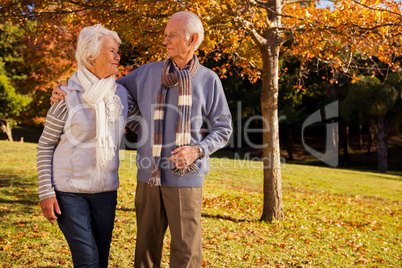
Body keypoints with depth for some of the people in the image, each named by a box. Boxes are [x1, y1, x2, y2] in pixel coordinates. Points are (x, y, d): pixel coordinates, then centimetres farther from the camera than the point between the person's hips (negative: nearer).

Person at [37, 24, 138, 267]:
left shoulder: (121, 94, 3)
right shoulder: (67, 97, -9)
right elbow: (46, 146, -4)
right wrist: (46, 192, -8)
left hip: (105, 190, 5)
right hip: (69, 191, -4)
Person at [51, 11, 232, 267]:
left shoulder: (209, 80, 0)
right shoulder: (148, 73, 7)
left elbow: (223, 128, 5)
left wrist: (197, 151, -14)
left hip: (185, 178, -3)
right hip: (150, 177, 3)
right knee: (147, 245, 12)